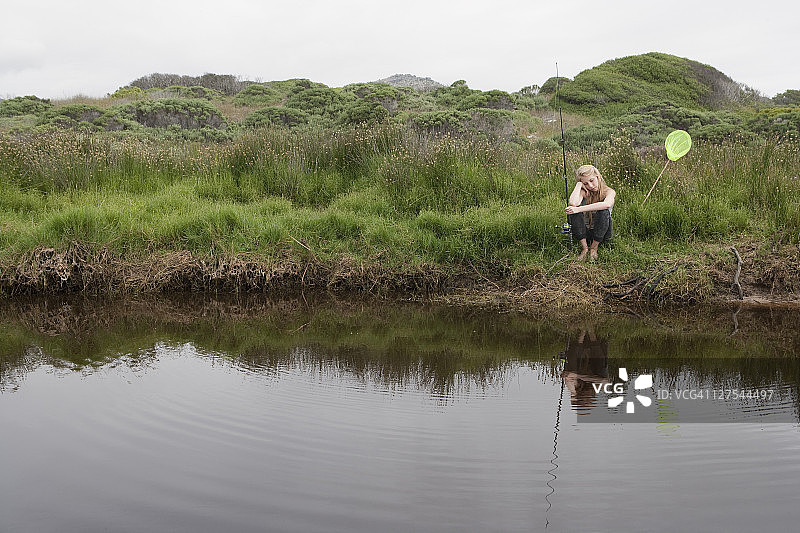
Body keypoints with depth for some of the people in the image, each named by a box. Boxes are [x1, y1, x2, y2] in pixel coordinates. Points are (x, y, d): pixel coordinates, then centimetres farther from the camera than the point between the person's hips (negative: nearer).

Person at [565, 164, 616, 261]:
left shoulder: (609, 192, -10)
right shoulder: (584, 192, -6)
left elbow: (607, 204, -37)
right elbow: (573, 203, -31)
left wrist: (579, 209, -39)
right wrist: (579, 185, -17)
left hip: (602, 233, -1)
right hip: (584, 232, 1)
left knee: (604, 212, -31)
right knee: (573, 211, -24)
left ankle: (594, 248, -11)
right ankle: (584, 247, -14)